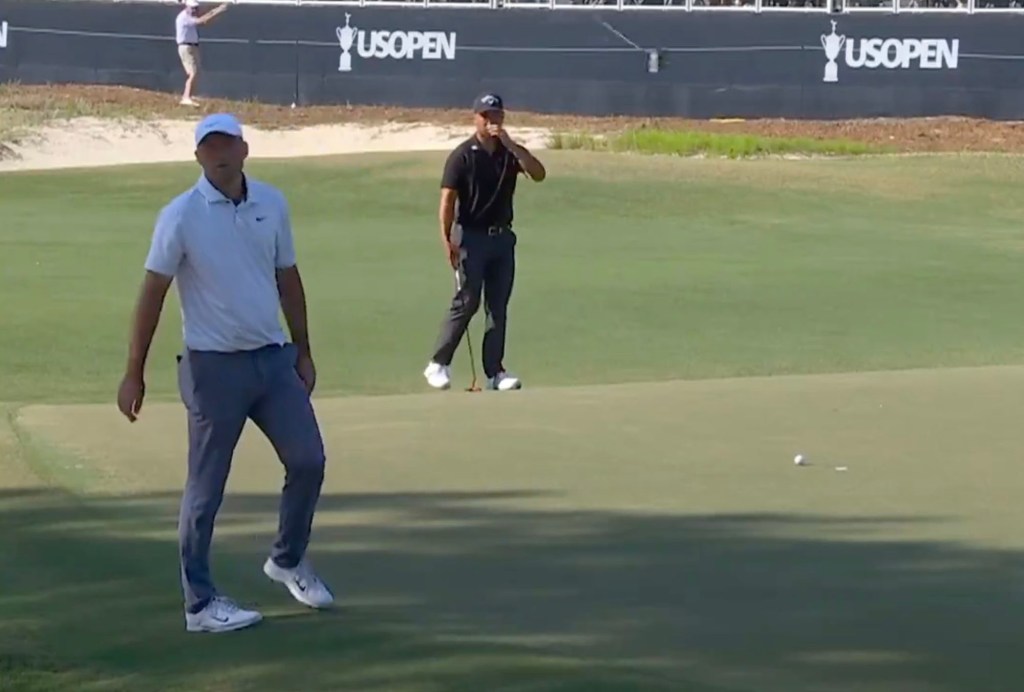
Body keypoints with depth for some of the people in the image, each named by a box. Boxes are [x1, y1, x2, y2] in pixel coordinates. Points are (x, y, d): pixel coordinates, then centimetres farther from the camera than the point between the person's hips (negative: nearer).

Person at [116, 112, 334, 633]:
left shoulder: (272, 204, 4)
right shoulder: (181, 216, -10)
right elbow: (152, 293, -8)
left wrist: (303, 351, 16)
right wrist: (134, 373, -9)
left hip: (273, 358, 5)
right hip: (215, 368, -5)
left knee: (308, 460, 6)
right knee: (206, 486, 1)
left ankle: (288, 561, 30)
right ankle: (200, 604, 10)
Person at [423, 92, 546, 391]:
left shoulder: (510, 152, 8)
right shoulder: (462, 155, -6)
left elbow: (539, 174, -9)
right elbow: (448, 198, -12)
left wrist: (510, 145, -17)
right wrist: (447, 239, -21)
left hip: (503, 237, 5)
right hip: (472, 237, -5)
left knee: (498, 307, 5)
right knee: (467, 302, -7)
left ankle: (495, 371, 10)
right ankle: (438, 364, 3)